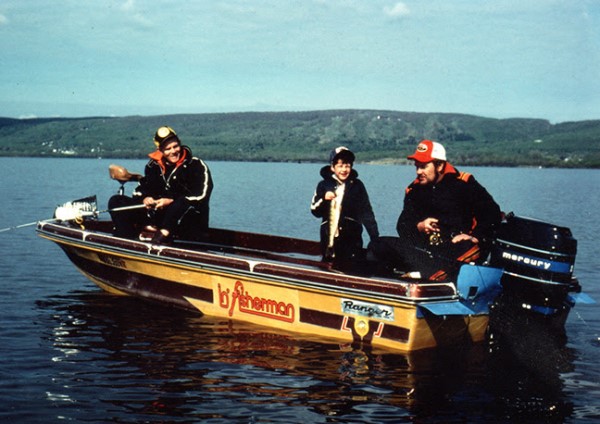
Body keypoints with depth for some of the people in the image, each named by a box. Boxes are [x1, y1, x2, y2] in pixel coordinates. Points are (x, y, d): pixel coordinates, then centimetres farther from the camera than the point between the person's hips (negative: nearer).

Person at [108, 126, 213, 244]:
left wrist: (171, 202, -21)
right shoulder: (154, 165, 9)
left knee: (183, 202, -40)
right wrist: (144, 199, -9)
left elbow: (201, 197, -15)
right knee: (116, 201, -5)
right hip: (158, 216, 6)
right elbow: (140, 189, 15)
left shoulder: (196, 166, -6)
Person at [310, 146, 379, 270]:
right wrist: (324, 200, -15)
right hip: (329, 238, 2)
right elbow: (315, 211, 4)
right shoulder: (324, 185, 3)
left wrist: (375, 237, -8)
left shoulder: (357, 185, 0)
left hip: (351, 238, -2)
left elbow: (366, 212, -1)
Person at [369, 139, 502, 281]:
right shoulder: (414, 190, 14)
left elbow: (493, 213, 1)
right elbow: (402, 226, 12)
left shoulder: (463, 183, 1)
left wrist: (476, 237, -12)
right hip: (426, 249, 4)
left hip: (458, 246, -4)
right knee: (381, 245, -19)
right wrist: (419, 227, -10)